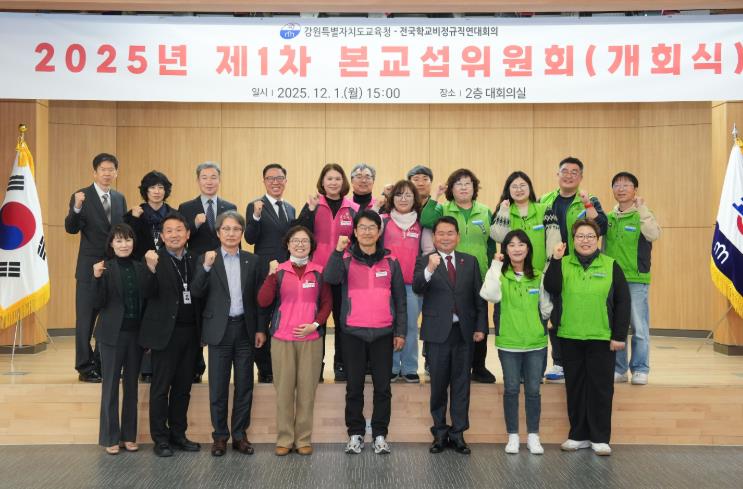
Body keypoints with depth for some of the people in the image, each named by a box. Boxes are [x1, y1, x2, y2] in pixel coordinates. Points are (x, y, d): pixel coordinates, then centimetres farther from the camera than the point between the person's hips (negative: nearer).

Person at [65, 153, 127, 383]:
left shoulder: (120, 198, 11)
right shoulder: (81, 196, -5)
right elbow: (71, 228, -15)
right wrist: (77, 208, -30)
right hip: (90, 267, -5)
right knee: (86, 317, 2)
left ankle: (104, 363, 22)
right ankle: (85, 367, 12)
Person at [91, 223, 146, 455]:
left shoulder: (140, 268, 5)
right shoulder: (105, 268, -5)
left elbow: (145, 301, 8)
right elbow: (98, 303, -12)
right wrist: (97, 278, -23)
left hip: (135, 333, 4)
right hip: (112, 334, -3)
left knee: (131, 385, 10)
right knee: (110, 385, 4)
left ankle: (129, 435, 19)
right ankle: (110, 437, 13)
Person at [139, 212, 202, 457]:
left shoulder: (194, 260, 9)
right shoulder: (155, 259, -5)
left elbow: (200, 295, 8)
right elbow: (149, 294, -18)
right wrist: (152, 269, -31)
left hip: (189, 331, 5)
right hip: (166, 332, -5)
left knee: (183, 388, 12)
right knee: (160, 388, 4)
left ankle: (178, 435, 23)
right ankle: (160, 439, 14)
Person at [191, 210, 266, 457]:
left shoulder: (252, 261, 7)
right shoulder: (207, 259, 2)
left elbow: (257, 297, 7)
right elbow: (197, 293, -7)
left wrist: (260, 328, 2)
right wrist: (206, 267, -20)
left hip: (245, 328, 2)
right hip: (219, 329, -1)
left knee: (244, 385, 7)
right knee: (218, 386, 4)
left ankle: (240, 435, 18)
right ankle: (220, 435, 16)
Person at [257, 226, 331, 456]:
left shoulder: (319, 272, 4)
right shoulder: (278, 270, 4)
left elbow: (327, 303, 7)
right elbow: (263, 302, -4)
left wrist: (315, 324, -7)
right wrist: (271, 275, -15)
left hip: (311, 339, 0)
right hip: (282, 339, 0)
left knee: (307, 389, 3)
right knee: (284, 389, 3)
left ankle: (303, 439, 14)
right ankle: (284, 439, 14)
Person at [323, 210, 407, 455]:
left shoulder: (391, 262, 7)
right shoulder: (345, 259, 4)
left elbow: (400, 299, 9)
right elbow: (330, 278, -17)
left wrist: (401, 331, 5)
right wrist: (338, 250, -25)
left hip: (383, 333, 1)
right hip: (353, 333, -1)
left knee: (383, 386, 5)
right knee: (354, 386, 7)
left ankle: (380, 434, 17)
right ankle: (355, 433, 18)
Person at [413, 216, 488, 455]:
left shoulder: (470, 261, 8)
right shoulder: (424, 261, -1)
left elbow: (479, 297, 8)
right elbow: (417, 287, -19)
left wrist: (481, 327, 2)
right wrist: (430, 269, -37)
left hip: (464, 331, 2)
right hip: (437, 331, -2)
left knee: (461, 383, 8)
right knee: (438, 384, 6)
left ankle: (458, 433, 18)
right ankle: (440, 432, 20)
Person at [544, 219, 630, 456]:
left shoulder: (611, 266, 1)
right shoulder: (563, 264, 5)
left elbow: (623, 302, 1)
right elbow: (551, 289, -12)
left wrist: (619, 336, -3)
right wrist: (555, 260, -21)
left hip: (602, 339, -2)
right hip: (570, 338, 2)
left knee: (601, 388, 4)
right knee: (574, 387, 9)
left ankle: (600, 438, 15)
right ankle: (578, 435, 21)